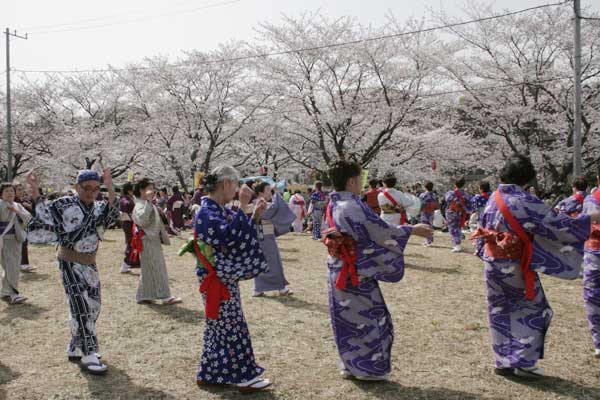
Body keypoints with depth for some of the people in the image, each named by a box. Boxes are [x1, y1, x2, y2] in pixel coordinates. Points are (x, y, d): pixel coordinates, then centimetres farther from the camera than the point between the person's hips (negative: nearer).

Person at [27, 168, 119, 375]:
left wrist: (110, 189, -34)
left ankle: (75, 349, 28)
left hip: (90, 263, 6)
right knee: (81, 309, -10)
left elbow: (113, 213, -19)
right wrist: (35, 191, -23)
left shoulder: (100, 207, 1)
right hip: (70, 262, -6)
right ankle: (88, 356, -6)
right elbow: (43, 215, -12)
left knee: (93, 308, 11)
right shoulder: (64, 204, -7)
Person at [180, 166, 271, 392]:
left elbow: (238, 234, 16)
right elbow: (229, 236, -32)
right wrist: (242, 207, -31)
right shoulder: (207, 212, -19)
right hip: (217, 279, -10)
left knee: (218, 327, 17)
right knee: (232, 328, 0)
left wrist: (255, 215, 4)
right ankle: (244, 377, 12)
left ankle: (209, 374, 28)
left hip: (226, 278, 10)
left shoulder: (220, 210, 9)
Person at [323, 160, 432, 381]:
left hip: (338, 270, 8)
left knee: (346, 318, 17)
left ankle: (350, 365, 29)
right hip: (356, 272, -8)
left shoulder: (333, 205, 5)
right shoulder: (353, 207, -21)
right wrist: (413, 230, -8)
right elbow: (381, 231, -17)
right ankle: (369, 367, 19)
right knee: (368, 317, 7)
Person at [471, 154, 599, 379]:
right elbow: (557, 225, -14)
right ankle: (524, 362, 12)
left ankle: (503, 361, 22)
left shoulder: (494, 198, 2)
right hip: (516, 267, -6)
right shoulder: (525, 201, -18)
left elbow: (482, 228, 12)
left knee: (500, 312, 15)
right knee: (534, 312, 11)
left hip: (493, 265, 6)